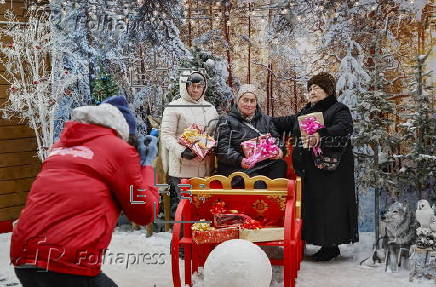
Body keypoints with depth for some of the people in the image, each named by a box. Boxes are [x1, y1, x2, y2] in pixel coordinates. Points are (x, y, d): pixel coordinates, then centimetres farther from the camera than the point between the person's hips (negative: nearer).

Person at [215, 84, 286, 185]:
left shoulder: (265, 120, 22)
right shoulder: (227, 122, 8)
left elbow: (276, 138, 20)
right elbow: (222, 149, -3)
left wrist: (279, 150, -5)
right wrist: (239, 160, -20)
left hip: (264, 165, 4)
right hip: (238, 169, -4)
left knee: (280, 164, -27)